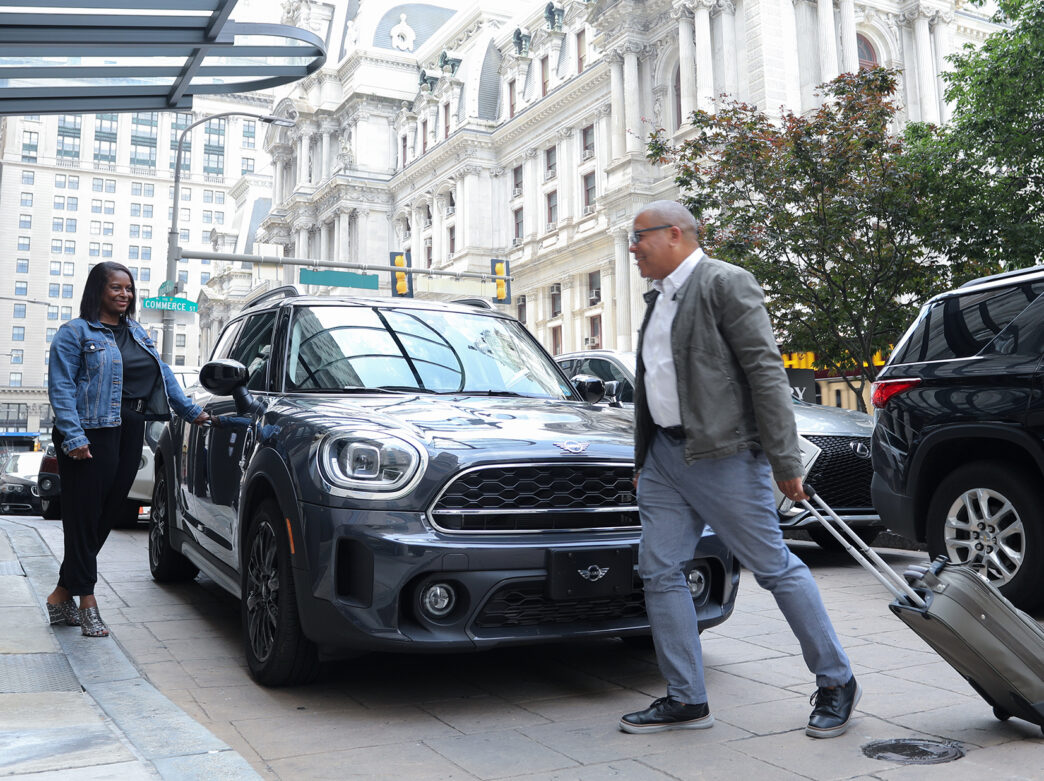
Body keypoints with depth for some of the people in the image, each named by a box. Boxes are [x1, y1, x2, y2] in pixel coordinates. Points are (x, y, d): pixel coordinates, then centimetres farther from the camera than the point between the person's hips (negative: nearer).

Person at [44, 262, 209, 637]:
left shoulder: (137, 333, 22)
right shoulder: (75, 332, -1)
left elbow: (164, 376, 24)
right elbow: (61, 387, -9)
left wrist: (191, 410, 17)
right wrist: (73, 437, -18)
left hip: (130, 434, 7)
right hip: (92, 434, -7)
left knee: (108, 513, 5)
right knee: (85, 517, -3)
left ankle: (62, 595, 16)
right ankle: (87, 602, 4)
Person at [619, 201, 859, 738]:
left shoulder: (726, 283, -7)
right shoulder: (657, 299, 18)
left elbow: (766, 372, -14)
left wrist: (784, 461, -18)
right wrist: (643, 461, 20)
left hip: (721, 455, -8)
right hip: (664, 457, 8)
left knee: (775, 568, 0)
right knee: (659, 572, 5)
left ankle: (836, 683, 17)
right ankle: (686, 699, 16)